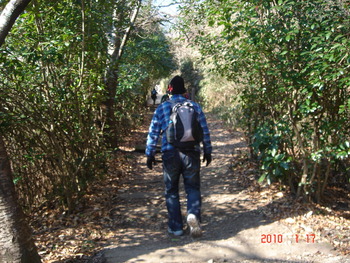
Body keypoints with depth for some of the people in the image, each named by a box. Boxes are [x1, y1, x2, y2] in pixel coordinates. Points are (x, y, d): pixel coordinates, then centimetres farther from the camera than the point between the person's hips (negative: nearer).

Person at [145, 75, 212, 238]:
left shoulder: (162, 108, 4)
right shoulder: (195, 106, 6)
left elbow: (153, 133, 4)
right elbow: (205, 131, 9)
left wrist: (150, 154, 11)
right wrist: (207, 151, 19)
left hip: (170, 154, 0)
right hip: (192, 154, 1)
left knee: (172, 191, 13)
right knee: (193, 188, 13)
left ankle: (176, 227, 18)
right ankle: (193, 215, -12)